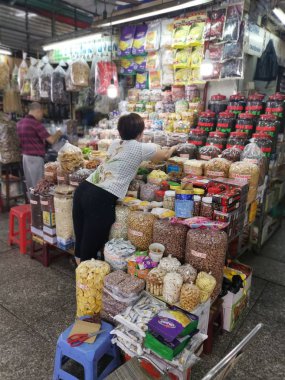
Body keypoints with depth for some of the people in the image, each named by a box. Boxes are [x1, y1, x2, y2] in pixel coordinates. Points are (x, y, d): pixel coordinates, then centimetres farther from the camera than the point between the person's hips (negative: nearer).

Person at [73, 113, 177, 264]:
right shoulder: (142, 148, 2)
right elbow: (165, 156, 21)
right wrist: (172, 149, 43)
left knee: (80, 244, 17)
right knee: (91, 248, 4)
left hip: (83, 189, 8)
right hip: (101, 198, -7)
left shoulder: (115, 144, 20)